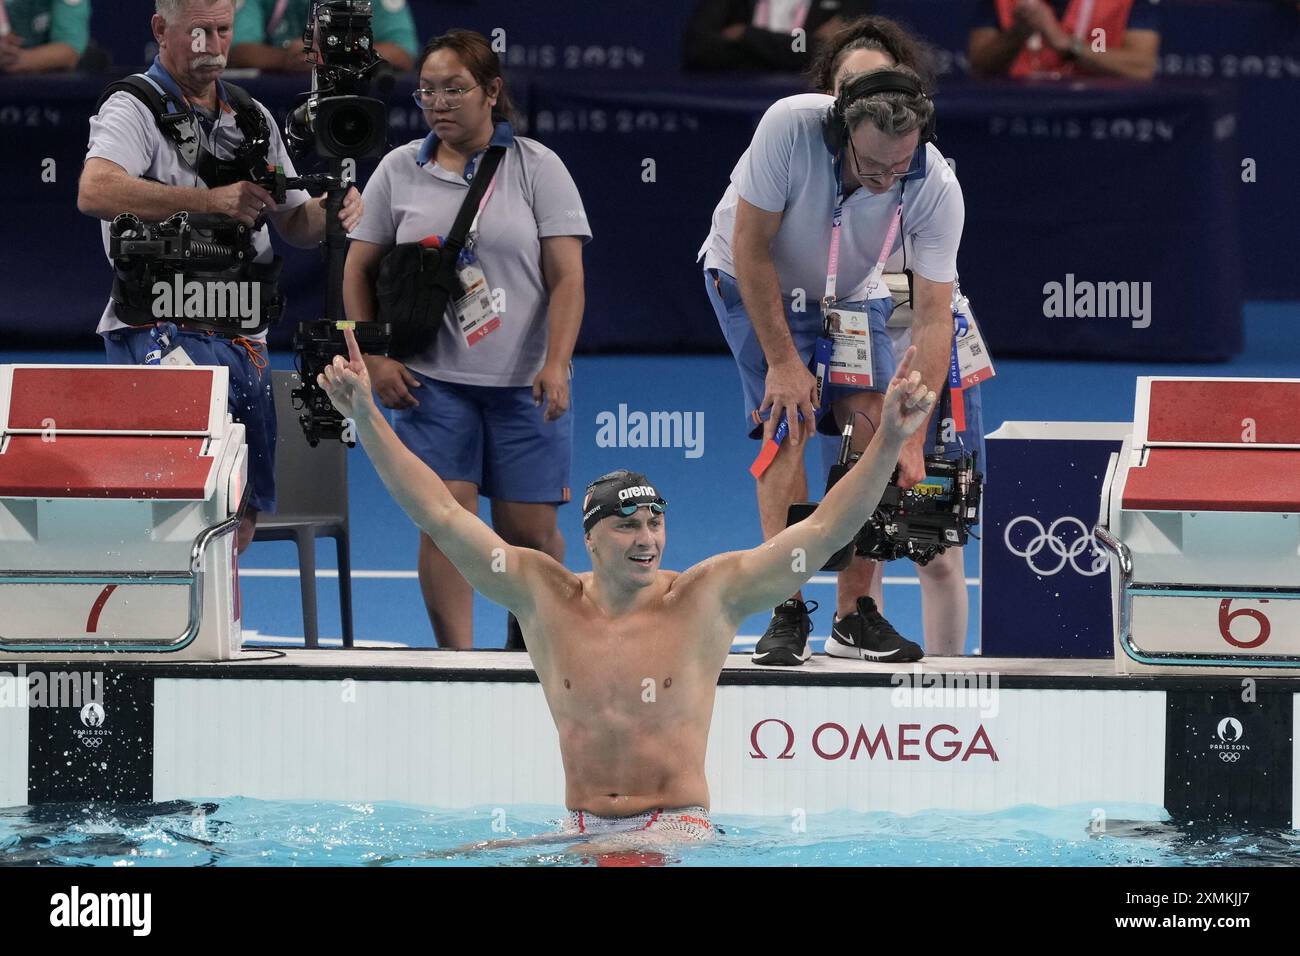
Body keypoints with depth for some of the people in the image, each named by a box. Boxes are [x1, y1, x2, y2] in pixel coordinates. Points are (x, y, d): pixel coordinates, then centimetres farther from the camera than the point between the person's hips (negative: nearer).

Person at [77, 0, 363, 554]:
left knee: (238, 525, 11)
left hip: (243, 340, 7)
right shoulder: (134, 109, -4)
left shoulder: (253, 118, 19)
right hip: (162, 335, -7)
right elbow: (95, 192, -23)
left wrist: (331, 213, -2)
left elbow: (293, 224, 23)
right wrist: (212, 201, -24)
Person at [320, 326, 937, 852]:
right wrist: (366, 418, 1)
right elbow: (441, 513, 6)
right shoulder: (544, 598, 5)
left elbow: (826, 530, -7)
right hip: (581, 829, 3)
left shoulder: (706, 601, -2)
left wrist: (890, 440, -17)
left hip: (679, 827, -3)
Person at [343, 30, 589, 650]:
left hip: (524, 382, -1)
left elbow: (567, 276, -3)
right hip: (430, 380, 1)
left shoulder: (537, 167, 1)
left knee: (528, 530, 2)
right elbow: (359, 269, 12)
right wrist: (374, 357, 0)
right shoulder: (399, 170, 6)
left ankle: (530, 634, 28)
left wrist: (556, 364, -14)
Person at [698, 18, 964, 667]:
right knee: (787, 422, -17)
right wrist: (783, 361, -22)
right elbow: (751, 247, -25)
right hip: (752, 281, -3)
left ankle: (855, 613, -4)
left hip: (851, 296, 3)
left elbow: (933, 317, -25)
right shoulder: (790, 128, -36)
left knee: (871, 428, -11)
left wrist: (912, 436, -29)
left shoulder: (937, 190, -28)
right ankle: (788, 612, -18)